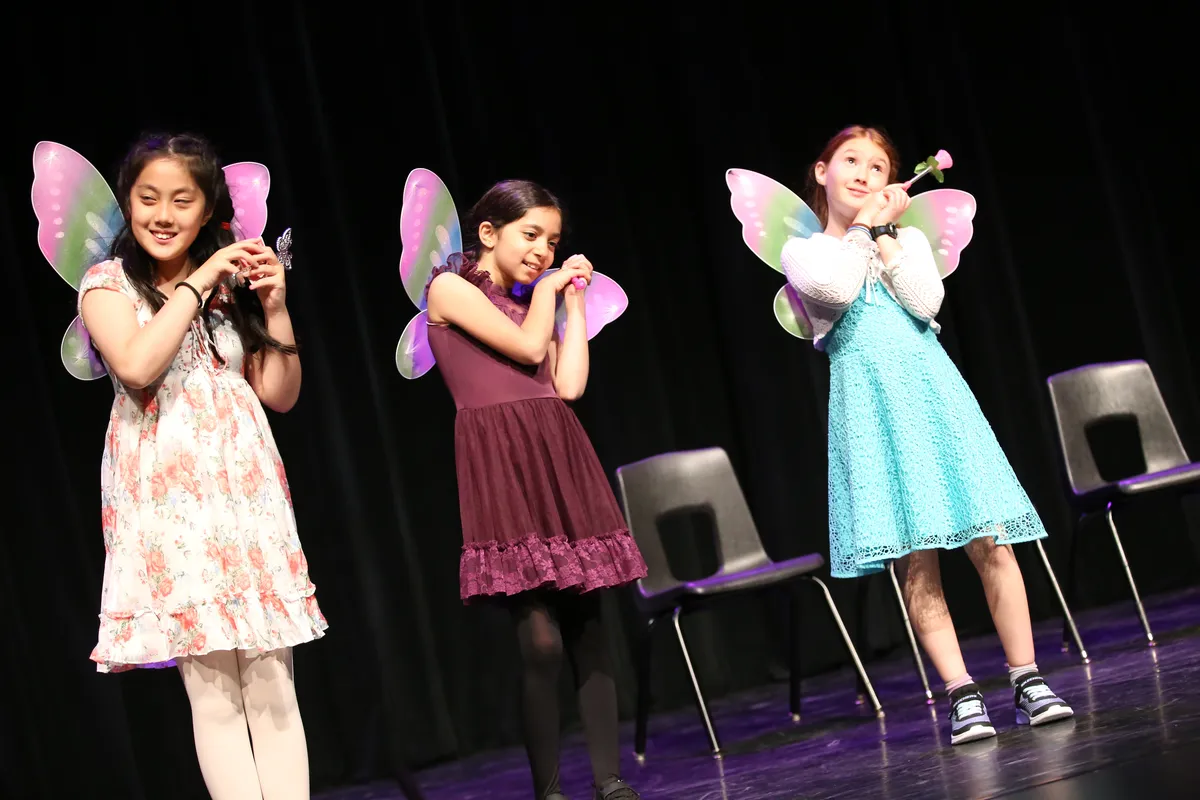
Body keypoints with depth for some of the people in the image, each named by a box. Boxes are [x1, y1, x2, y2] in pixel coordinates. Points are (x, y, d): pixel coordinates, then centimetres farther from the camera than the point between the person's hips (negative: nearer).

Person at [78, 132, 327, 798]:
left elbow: (280, 394, 14)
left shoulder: (231, 284, 15)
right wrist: (199, 281, -10)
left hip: (247, 486, 4)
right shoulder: (108, 282, 4)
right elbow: (137, 365, -16)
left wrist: (274, 306, 2)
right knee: (212, 692, -7)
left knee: (272, 685, 0)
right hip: (168, 492, -3)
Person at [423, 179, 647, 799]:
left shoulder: (530, 302, 22)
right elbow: (528, 346, -8)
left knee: (588, 628, 2)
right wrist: (546, 290, 8)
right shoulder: (451, 289, 3)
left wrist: (574, 300, 15)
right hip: (503, 464, -7)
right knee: (541, 636, -12)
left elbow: (569, 384, 10)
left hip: (560, 458, 7)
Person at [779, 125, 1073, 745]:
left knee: (989, 542, -4)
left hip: (930, 389, 2)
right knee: (914, 559, -7)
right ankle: (962, 694, -3)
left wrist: (884, 233, 0)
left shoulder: (905, 238, 16)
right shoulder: (803, 252, 9)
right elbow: (838, 287, -14)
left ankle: (1028, 680, 3)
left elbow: (926, 302, -4)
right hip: (871, 404, -2)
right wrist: (862, 227, 0)